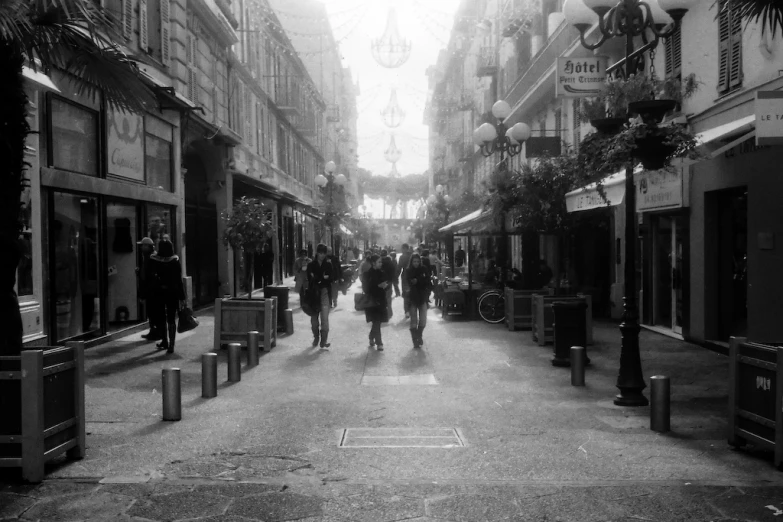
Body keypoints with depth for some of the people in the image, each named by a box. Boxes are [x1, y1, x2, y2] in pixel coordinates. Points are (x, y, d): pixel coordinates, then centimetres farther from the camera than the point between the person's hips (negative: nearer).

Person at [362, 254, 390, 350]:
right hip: (372, 302, -4)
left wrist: (386, 285, -12)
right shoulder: (367, 274, -6)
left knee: (376, 322, 10)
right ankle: (379, 343, 1)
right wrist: (378, 286, -21)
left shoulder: (382, 272, 5)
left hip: (381, 301, 4)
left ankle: (371, 338, 33)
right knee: (376, 322, -6)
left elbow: (388, 283, 11)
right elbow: (366, 288, -11)